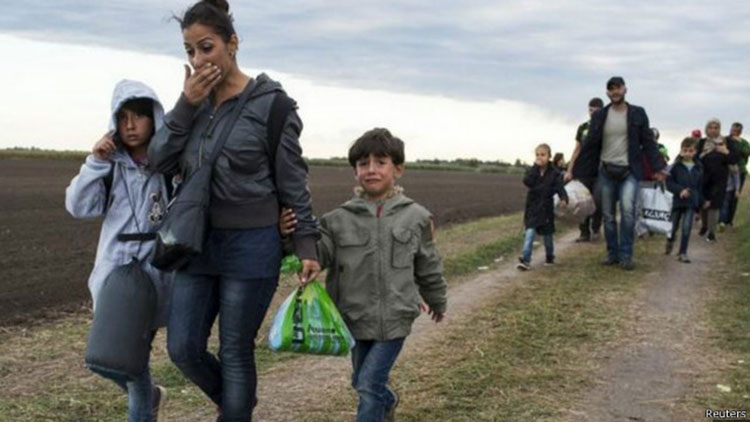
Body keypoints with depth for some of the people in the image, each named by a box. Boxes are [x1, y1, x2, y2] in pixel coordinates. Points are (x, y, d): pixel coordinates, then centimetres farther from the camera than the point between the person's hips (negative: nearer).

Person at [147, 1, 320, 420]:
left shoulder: (270, 103, -9)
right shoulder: (196, 99, 6)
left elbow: (293, 182, -6)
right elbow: (159, 159, 0)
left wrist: (307, 245, -9)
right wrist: (186, 105, -10)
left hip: (251, 246, -5)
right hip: (197, 243, 5)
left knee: (236, 353, 4)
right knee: (184, 348, 7)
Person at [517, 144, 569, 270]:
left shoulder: (554, 173, -4)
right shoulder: (532, 171, 0)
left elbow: (560, 187, -14)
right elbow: (527, 182, -18)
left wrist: (564, 199, -33)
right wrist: (536, 167, -20)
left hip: (546, 208, 0)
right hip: (532, 208, 0)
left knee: (547, 234, 12)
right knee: (529, 233, -12)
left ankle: (550, 257, 31)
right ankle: (525, 259, -16)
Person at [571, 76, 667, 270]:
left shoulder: (638, 114, 2)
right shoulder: (599, 116, 5)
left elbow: (648, 142, 3)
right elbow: (589, 144, 6)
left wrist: (657, 167, -4)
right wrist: (577, 172, 3)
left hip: (629, 171, -2)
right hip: (606, 171, 2)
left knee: (627, 209, -20)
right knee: (608, 215, 6)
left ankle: (626, 255, -12)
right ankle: (612, 253, 18)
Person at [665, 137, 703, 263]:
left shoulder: (698, 167, 2)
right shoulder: (676, 166, -6)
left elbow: (700, 186, 9)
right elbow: (669, 183, -9)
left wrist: (700, 202, 9)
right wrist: (680, 190, -24)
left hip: (691, 202, 1)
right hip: (678, 200, -1)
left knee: (687, 227, -7)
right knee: (674, 226, 13)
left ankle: (683, 253, 1)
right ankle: (671, 240, 45)